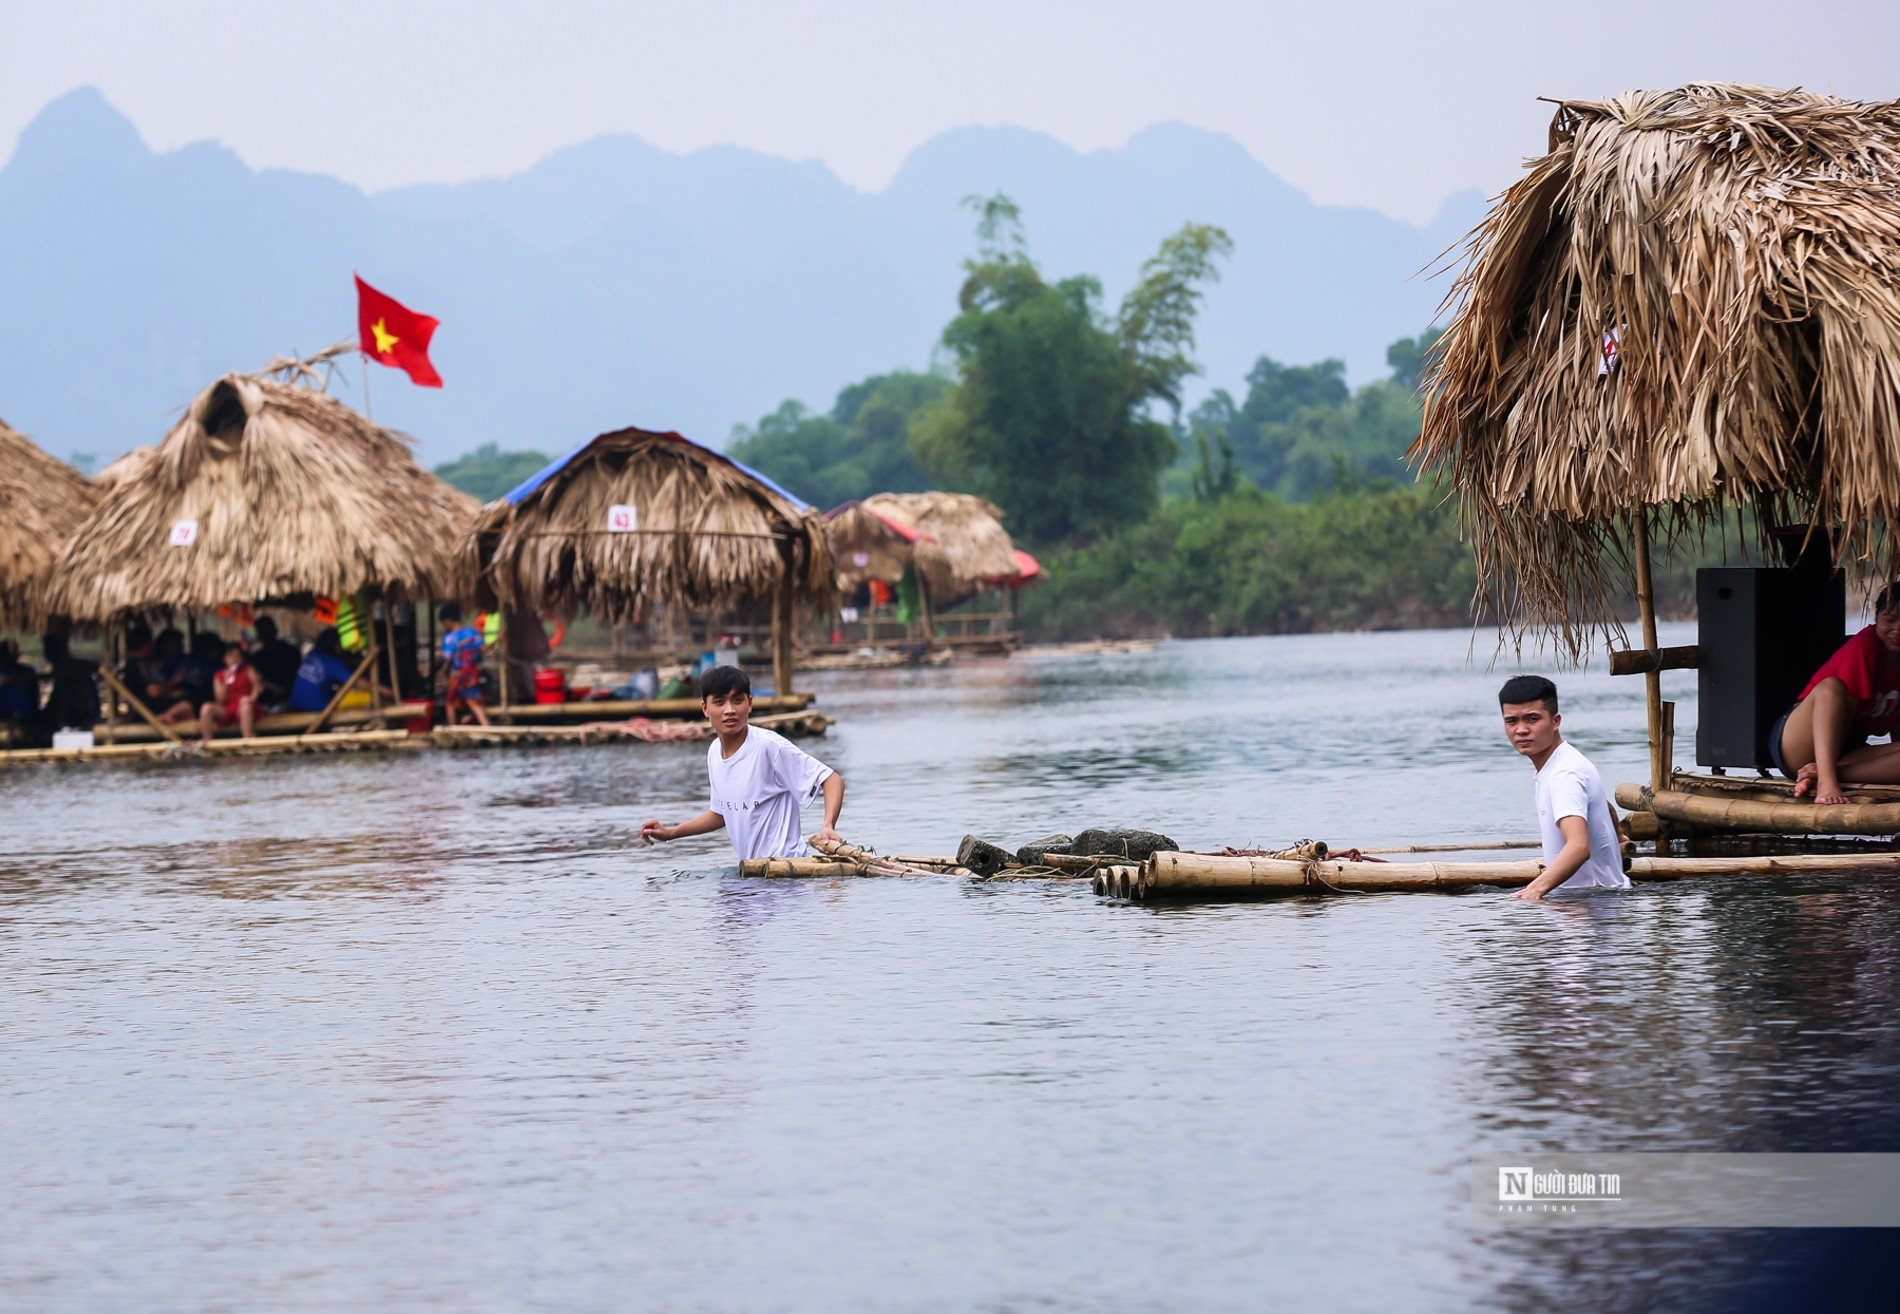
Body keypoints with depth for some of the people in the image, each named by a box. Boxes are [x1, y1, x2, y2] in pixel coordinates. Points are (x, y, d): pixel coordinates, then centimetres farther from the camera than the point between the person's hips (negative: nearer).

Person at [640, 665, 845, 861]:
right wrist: (671, 833, 20)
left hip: (786, 866, -8)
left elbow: (833, 780, -14)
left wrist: (828, 827, -29)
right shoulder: (714, 751, 8)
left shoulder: (768, 746, -15)